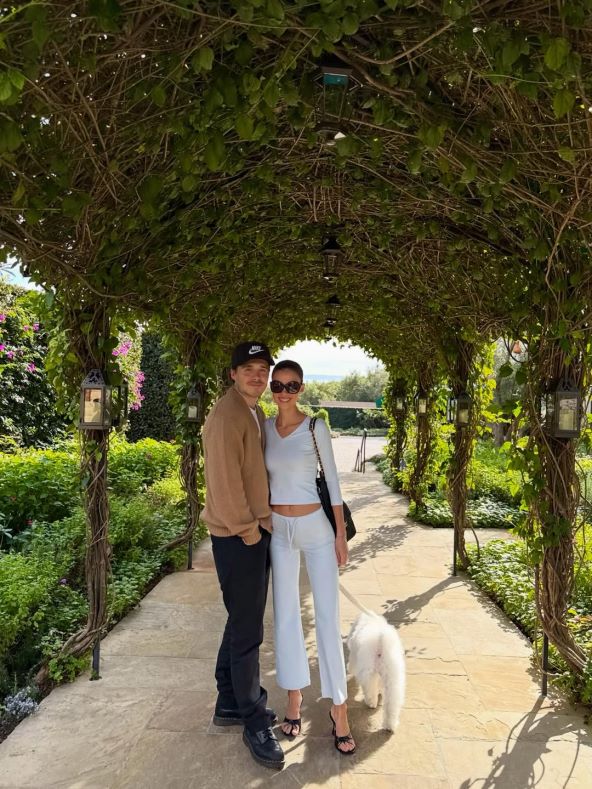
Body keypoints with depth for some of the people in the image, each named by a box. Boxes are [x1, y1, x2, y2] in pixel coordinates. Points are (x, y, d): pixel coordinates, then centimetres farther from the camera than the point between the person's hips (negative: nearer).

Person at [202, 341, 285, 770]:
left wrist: (260, 522, 12)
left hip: (256, 529, 10)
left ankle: (230, 702, 35)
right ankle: (254, 723, 16)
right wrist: (246, 528, -15)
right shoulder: (227, 414, -18)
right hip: (238, 536, -10)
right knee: (247, 630, 1)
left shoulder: (255, 412, 12)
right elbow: (224, 478, -22)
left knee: (243, 621, 19)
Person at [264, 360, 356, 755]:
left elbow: (332, 479, -4)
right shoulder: (265, 427, 3)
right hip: (278, 529, 4)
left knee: (328, 617, 2)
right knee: (286, 614, 11)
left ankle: (339, 707, 15)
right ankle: (294, 697, 27)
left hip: (316, 527, -3)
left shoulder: (316, 427, -8)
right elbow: (261, 477, 10)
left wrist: (341, 533, -6)